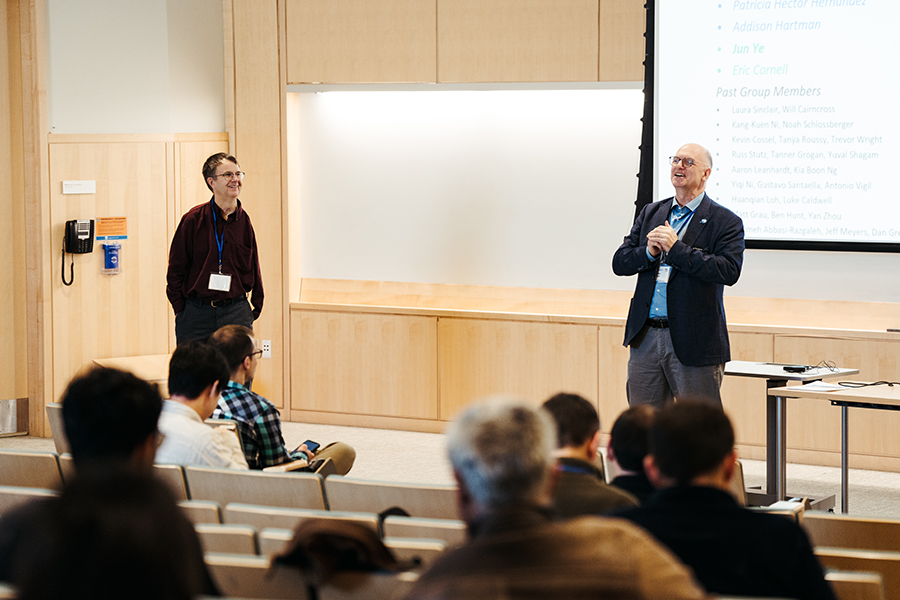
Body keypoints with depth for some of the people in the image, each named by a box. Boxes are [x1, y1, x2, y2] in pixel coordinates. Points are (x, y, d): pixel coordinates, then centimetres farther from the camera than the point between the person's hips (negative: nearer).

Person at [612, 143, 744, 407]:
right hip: (646, 338, 5)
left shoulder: (726, 222, -1)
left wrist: (676, 248, -17)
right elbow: (619, 262, 11)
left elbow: (729, 271, -16)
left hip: (694, 344, -5)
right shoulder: (650, 213, 15)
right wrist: (649, 252, -10)